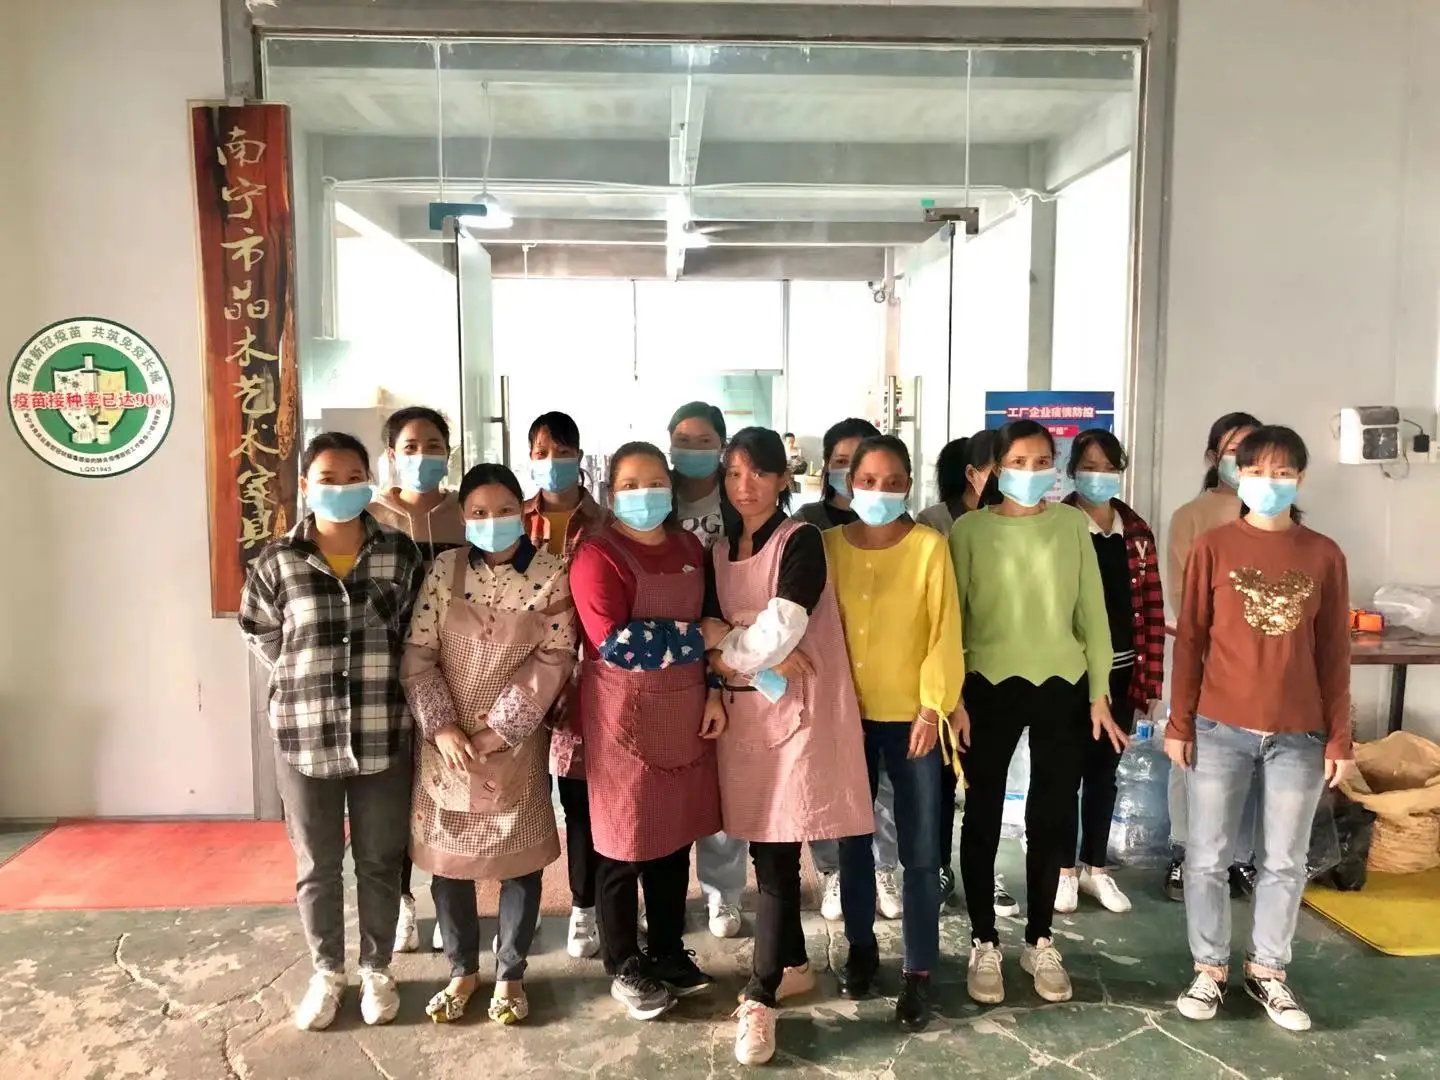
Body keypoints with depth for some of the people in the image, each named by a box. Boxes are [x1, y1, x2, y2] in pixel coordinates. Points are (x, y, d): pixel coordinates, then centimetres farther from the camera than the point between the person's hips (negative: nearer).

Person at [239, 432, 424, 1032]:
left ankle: (377, 969, 32)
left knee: (380, 862, 12)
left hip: (384, 739, 0)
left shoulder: (400, 555, -3)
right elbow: (261, 637, 9)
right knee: (316, 866, 14)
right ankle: (326, 972, 33)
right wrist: (308, 679, 3)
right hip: (304, 738, 0)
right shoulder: (277, 561, -3)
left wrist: (380, 685, 0)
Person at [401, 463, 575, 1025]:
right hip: (447, 741, 2)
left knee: (519, 857, 8)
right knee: (447, 855, 11)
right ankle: (463, 970, 30)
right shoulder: (443, 570, -2)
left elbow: (553, 660, -11)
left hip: (517, 744, -1)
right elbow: (418, 654, -4)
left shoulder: (550, 575, -7)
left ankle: (510, 974, 26)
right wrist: (441, 727, -14)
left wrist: (497, 730, -14)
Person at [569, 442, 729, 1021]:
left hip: (685, 711, 6)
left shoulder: (690, 549, 9)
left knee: (676, 839, 15)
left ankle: (669, 952, 32)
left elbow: (713, 629, 16)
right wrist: (698, 636, -16)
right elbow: (613, 641, -24)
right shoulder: (597, 555, -12)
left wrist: (714, 691, 4)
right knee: (626, 846, 5)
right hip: (624, 715, -6)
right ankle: (624, 966, 23)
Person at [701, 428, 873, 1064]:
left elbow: (784, 627, -18)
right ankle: (793, 965, 28)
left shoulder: (801, 541, -7)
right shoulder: (718, 551, 12)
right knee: (765, 850, 11)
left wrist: (728, 646, -2)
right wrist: (760, 648, -12)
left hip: (796, 711, -5)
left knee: (777, 853, -5)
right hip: (742, 711, 6)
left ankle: (760, 998, 2)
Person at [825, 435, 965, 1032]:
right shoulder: (829, 544, 0)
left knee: (920, 849, 4)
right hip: (846, 715, 3)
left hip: (911, 715, -2)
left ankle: (919, 970, 18)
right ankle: (860, 946, 33)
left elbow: (944, 632, -7)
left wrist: (933, 708, -10)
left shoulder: (929, 546, -7)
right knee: (852, 838, 14)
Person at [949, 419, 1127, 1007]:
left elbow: (1092, 611, 6)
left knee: (1052, 816, 10)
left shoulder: (1073, 525, 3)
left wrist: (1099, 694, 3)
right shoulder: (969, 530, -3)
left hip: (1062, 686, 2)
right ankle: (983, 943, 22)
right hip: (990, 686, -2)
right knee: (984, 816, 6)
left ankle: (1039, 941, 27)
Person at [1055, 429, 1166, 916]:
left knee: (1104, 770, 14)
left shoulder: (1137, 532, 7)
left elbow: (1152, 607, 6)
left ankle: (1095, 868, 27)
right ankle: (1064, 869, 21)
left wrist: (1150, 677, 2)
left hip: (1121, 670, 4)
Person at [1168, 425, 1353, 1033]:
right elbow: (1189, 640, -1)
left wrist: (1340, 737, 3)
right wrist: (1179, 723, -3)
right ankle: (1209, 969, 23)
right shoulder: (1212, 548, -2)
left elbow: (1334, 653, 5)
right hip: (1220, 729, -1)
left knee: (1285, 861, 12)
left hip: (1299, 735, 2)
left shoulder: (1324, 555, 2)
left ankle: (1267, 970, 29)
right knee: (1208, 857, 6)